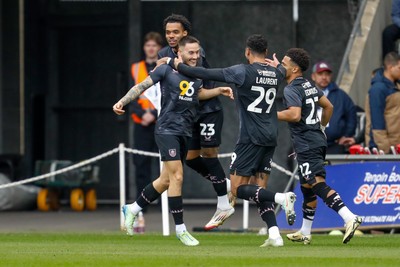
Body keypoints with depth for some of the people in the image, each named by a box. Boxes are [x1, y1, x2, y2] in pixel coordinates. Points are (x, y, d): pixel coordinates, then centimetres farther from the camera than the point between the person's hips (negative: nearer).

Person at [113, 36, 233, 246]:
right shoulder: (167, 69, -9)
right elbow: (142, 86, -5)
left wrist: (219, 91, 15)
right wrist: (122, 102, -16)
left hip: (184, 133, 7)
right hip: (167, 129, -7)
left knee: (166, 180, 12)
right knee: (177, 177, -13)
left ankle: (132, 209, 31)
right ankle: (180, 229, -6)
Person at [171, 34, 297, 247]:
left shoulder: (243, 72, -10)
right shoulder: (276, 74, 7)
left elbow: (207, 74, -9)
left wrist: (179, 66, 2)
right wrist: (277, 63, 55)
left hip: (251, 139, -6)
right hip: (270, 140, 6)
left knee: (238, 189, -1)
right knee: (260, 190, 10)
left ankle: (281, 198, -22)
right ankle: (274, 235, -6)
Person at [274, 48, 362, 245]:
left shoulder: (291, 90, -13)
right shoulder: (309, 86, 15)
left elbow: (295, 115, -25)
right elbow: (328, 106, 23)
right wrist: (321, 127, 34)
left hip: (306, 145, -10)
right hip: (317, 141, 10)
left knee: (318, 184, -17)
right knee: (306, 186, 17)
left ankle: (349, 218, -31)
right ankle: (305, 233, 25)